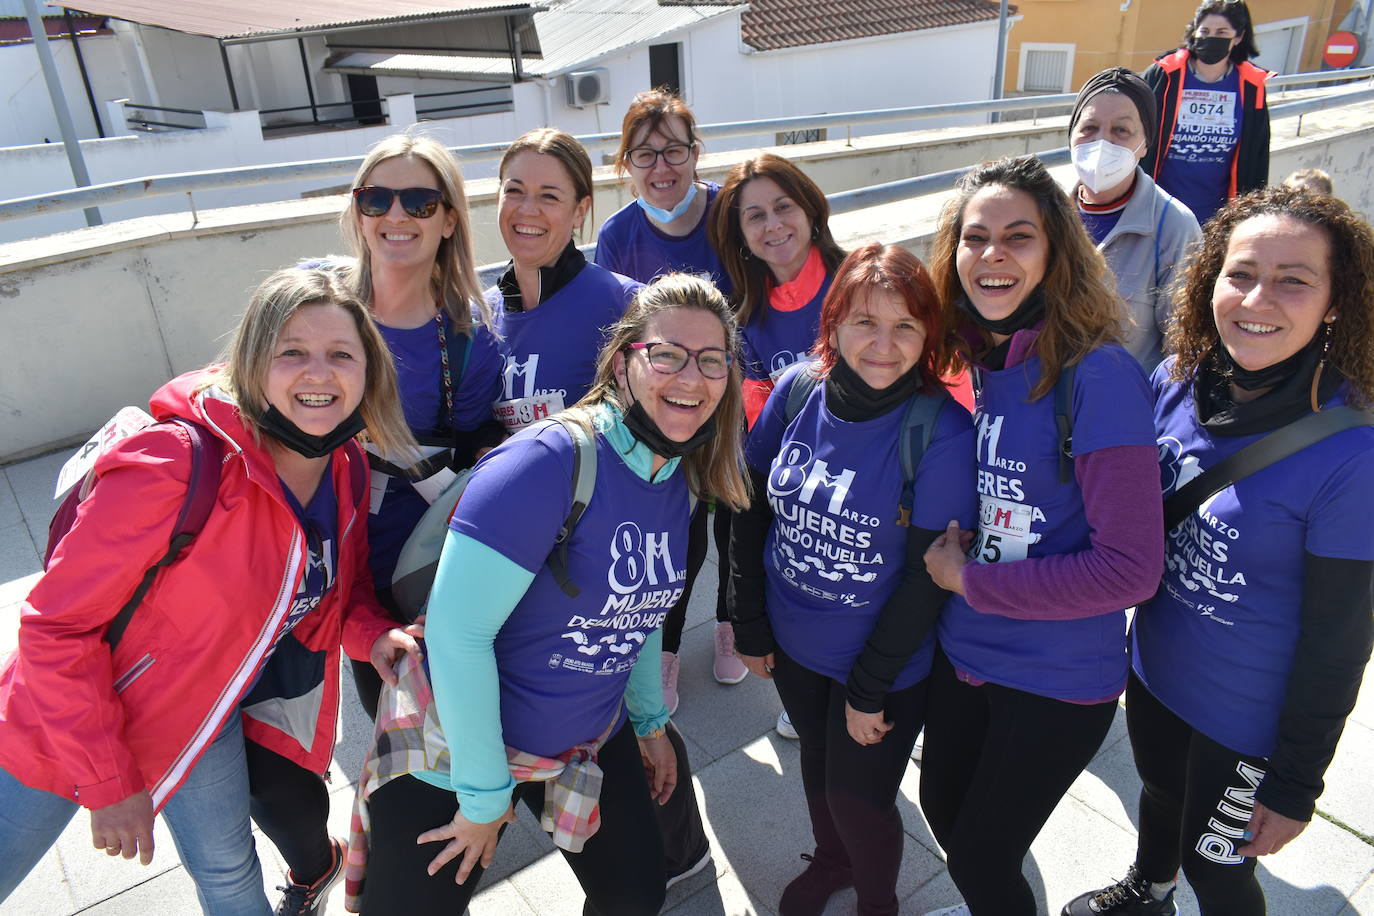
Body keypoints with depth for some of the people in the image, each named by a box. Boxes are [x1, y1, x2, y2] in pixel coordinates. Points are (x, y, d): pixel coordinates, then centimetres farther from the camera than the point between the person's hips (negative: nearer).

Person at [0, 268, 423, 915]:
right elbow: (57, 625, -25)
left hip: (207, 707, 5)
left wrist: (371, 634, -19)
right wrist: (108, 780, -20)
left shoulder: (347, 470, -12)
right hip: (70, 715, -4)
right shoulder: (178, 463, -33)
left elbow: (341, 588, 3)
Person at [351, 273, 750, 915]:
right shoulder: (549, 462, -28)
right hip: (463, 747, -6)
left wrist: (649, 719, 16)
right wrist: (485, 794, -21)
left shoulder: (679, 481, -3)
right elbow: (456, 630, -29)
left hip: (590, 742, 7)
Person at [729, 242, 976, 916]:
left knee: (858, 797, 12)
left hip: (886, 664, -4)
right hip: (793, 644, 4)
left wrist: (869, 689, -14)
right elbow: (752, 511, -3)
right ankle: (829, 861, 58)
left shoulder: (943, 434, -23)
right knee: (817, 761, 27)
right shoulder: (797, 393, -12)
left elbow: (928, 577, -19)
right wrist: (751, 628, 0)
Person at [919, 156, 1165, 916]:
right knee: (943, 814, 24)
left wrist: (970, 579, -19)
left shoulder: (1096, 374, -22)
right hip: (960, 653, 6)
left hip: (1059, 681, -5)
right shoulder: (964, 360, -3)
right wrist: (931, 545, -8)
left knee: (980, 855, 12)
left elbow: (1131, 567, -23)